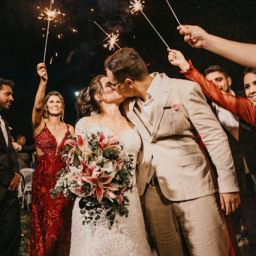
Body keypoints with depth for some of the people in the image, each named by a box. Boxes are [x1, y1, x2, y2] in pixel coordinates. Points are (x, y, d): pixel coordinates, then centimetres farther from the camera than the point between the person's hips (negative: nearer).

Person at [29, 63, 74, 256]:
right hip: (42, 180, -2)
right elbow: (37, 105, -21)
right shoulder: (39, 124, -1)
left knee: (61, 226, 11)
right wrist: (43, 81, -36)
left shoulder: (70, 129, 7)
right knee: (43, 226, 7)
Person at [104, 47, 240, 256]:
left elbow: (214, 136, -6)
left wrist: (228, 183, -6)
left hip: (192, 187, -4)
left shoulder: (184, 90, -9)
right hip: (151, 192, 5)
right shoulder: (128, 104, 7)